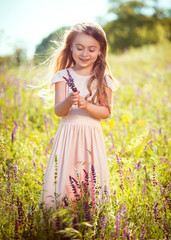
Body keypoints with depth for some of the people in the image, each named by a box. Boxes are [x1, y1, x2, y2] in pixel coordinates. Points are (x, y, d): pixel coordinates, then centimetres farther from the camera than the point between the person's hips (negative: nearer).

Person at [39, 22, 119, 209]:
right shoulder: (63, 76, 3)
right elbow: (58, 111, -5)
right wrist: (69, 101, -26)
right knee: (63, 176, -4)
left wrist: (86, 105, -19)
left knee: (92, 179, -2)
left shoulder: (103, 80, 5)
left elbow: (106, 112, -1)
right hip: (68, 134, 0)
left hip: (92, 135, 0)